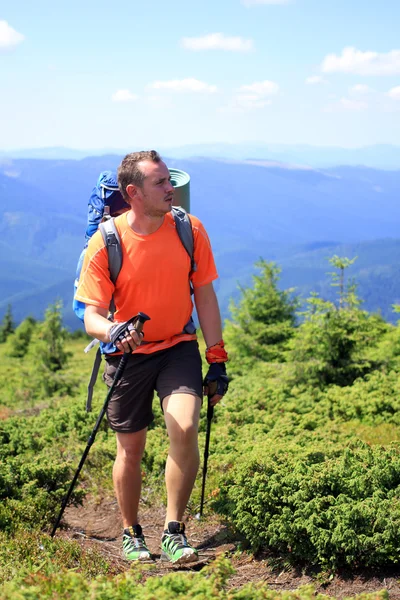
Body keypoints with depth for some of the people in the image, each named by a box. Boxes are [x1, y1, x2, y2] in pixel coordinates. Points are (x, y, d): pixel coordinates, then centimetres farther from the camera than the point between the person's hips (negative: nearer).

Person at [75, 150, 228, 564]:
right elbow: (92, 315, -12)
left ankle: (173, 532, -5)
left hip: (179, 348, 1)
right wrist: (113, 331, -36)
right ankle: (131, 534, 30)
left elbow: (204, 296, 2)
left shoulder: (189, 230, -7)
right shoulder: (105, 243, -14)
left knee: (184, 429, -21)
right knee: (130, 449, 7)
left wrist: (217, 360, 1)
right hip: (128, 354, -1)